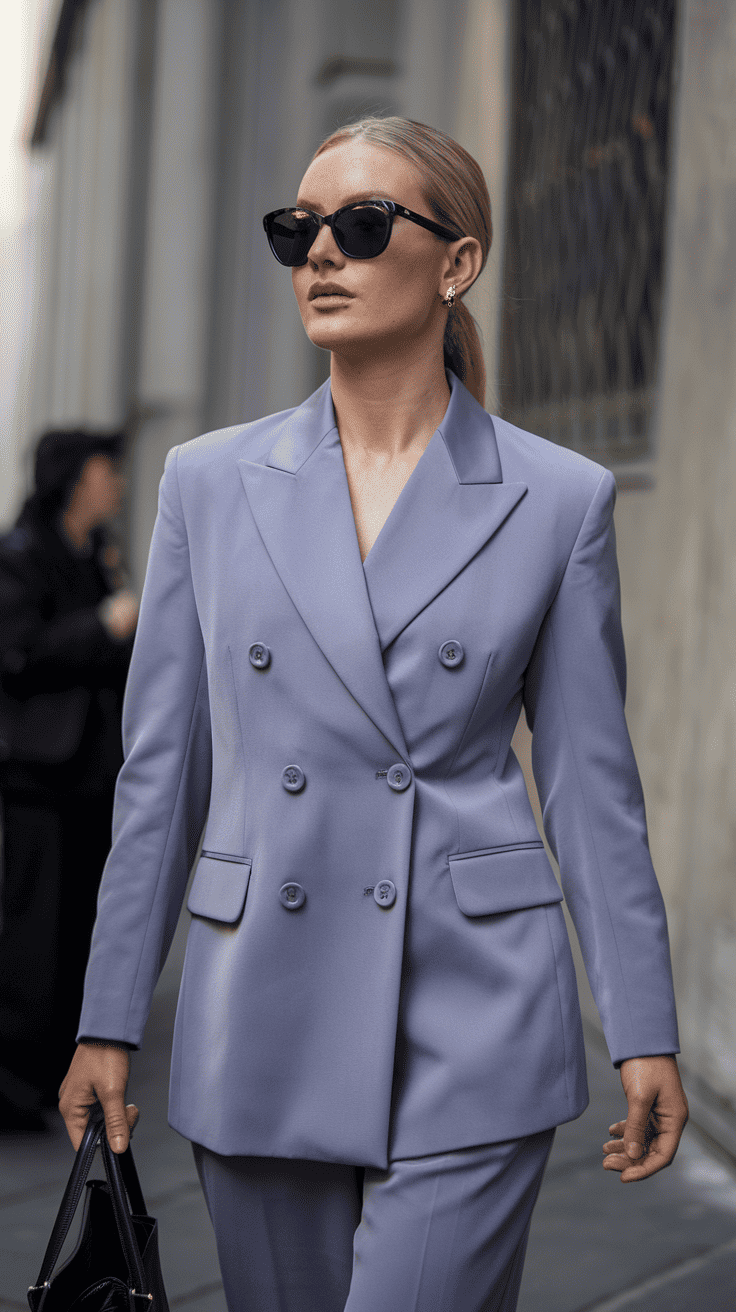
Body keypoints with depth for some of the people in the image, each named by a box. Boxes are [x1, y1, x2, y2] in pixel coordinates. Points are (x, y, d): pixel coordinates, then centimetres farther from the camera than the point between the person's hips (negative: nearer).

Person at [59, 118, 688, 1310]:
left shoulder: (558, 500, 0)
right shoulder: (212, 483, 5)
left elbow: (592, 785, 3)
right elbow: (162, 771, 8)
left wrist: (644, 1034, 1)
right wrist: (110, 1022, 7)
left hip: (472, 1031, -2)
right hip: (265, 1023, 3)